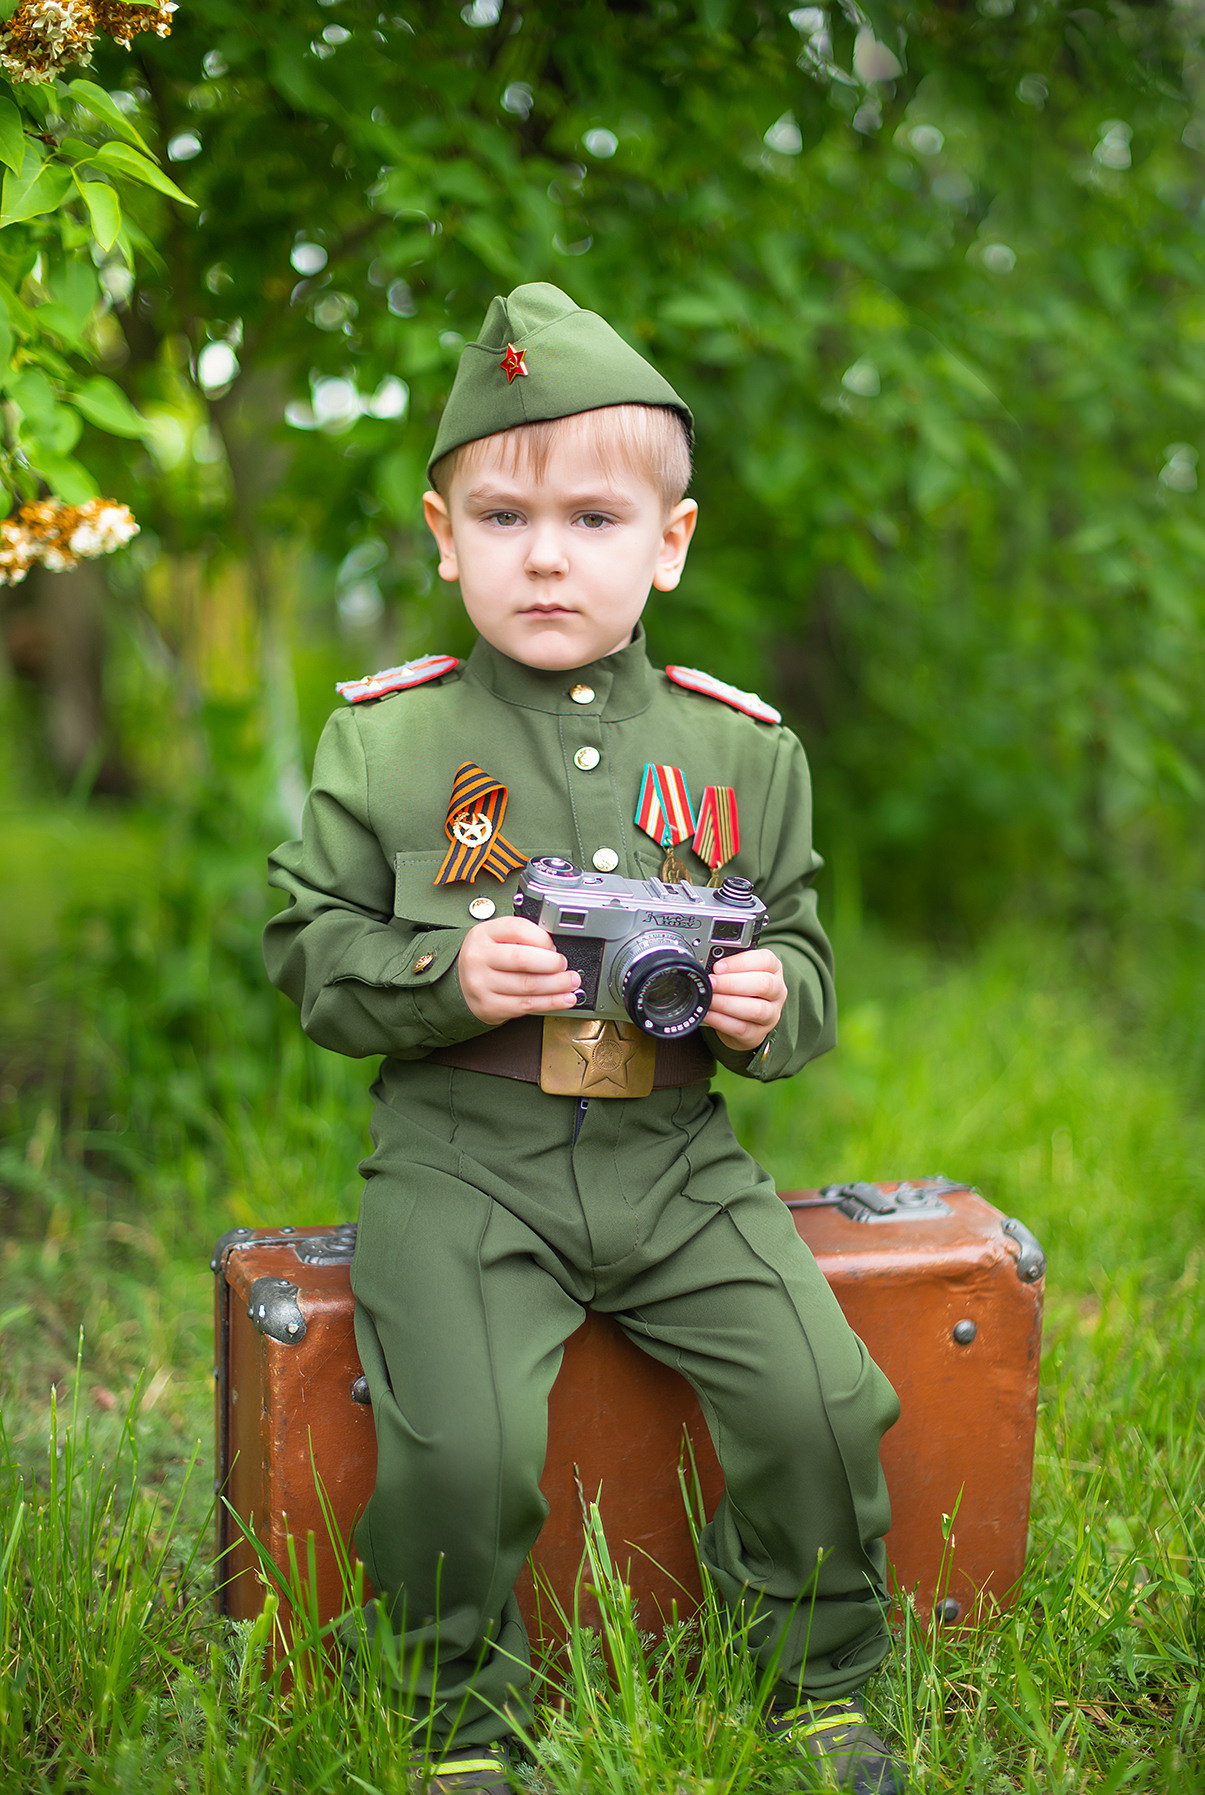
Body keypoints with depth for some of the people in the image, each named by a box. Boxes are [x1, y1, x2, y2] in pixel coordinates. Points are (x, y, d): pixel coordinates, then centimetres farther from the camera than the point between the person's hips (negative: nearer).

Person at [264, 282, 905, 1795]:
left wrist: (773, 1001, -9)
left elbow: (803, 958, 14)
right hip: (462, 1163, -2)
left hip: (678, 1159, 2)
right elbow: (309, 946, 3)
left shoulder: (739, 748, 7)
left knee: (825, 1403, -10)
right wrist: (444, 977, -15)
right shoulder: (385, 739, 1)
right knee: (461, 1444, -19)